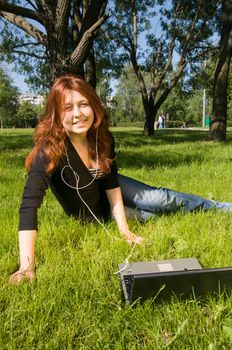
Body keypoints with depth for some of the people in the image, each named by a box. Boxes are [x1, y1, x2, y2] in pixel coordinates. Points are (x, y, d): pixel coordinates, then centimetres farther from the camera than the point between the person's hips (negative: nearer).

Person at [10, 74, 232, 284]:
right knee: (160, 205, -5)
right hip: (94, 214, -3)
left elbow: (111, 182, -13)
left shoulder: (103, 138, -21)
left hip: (107, 193, 3)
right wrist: (27, 266, -51)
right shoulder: (49, 149, -37)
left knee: (162, 198, -7)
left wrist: (124, 230, -18)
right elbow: (29, 204, -44)